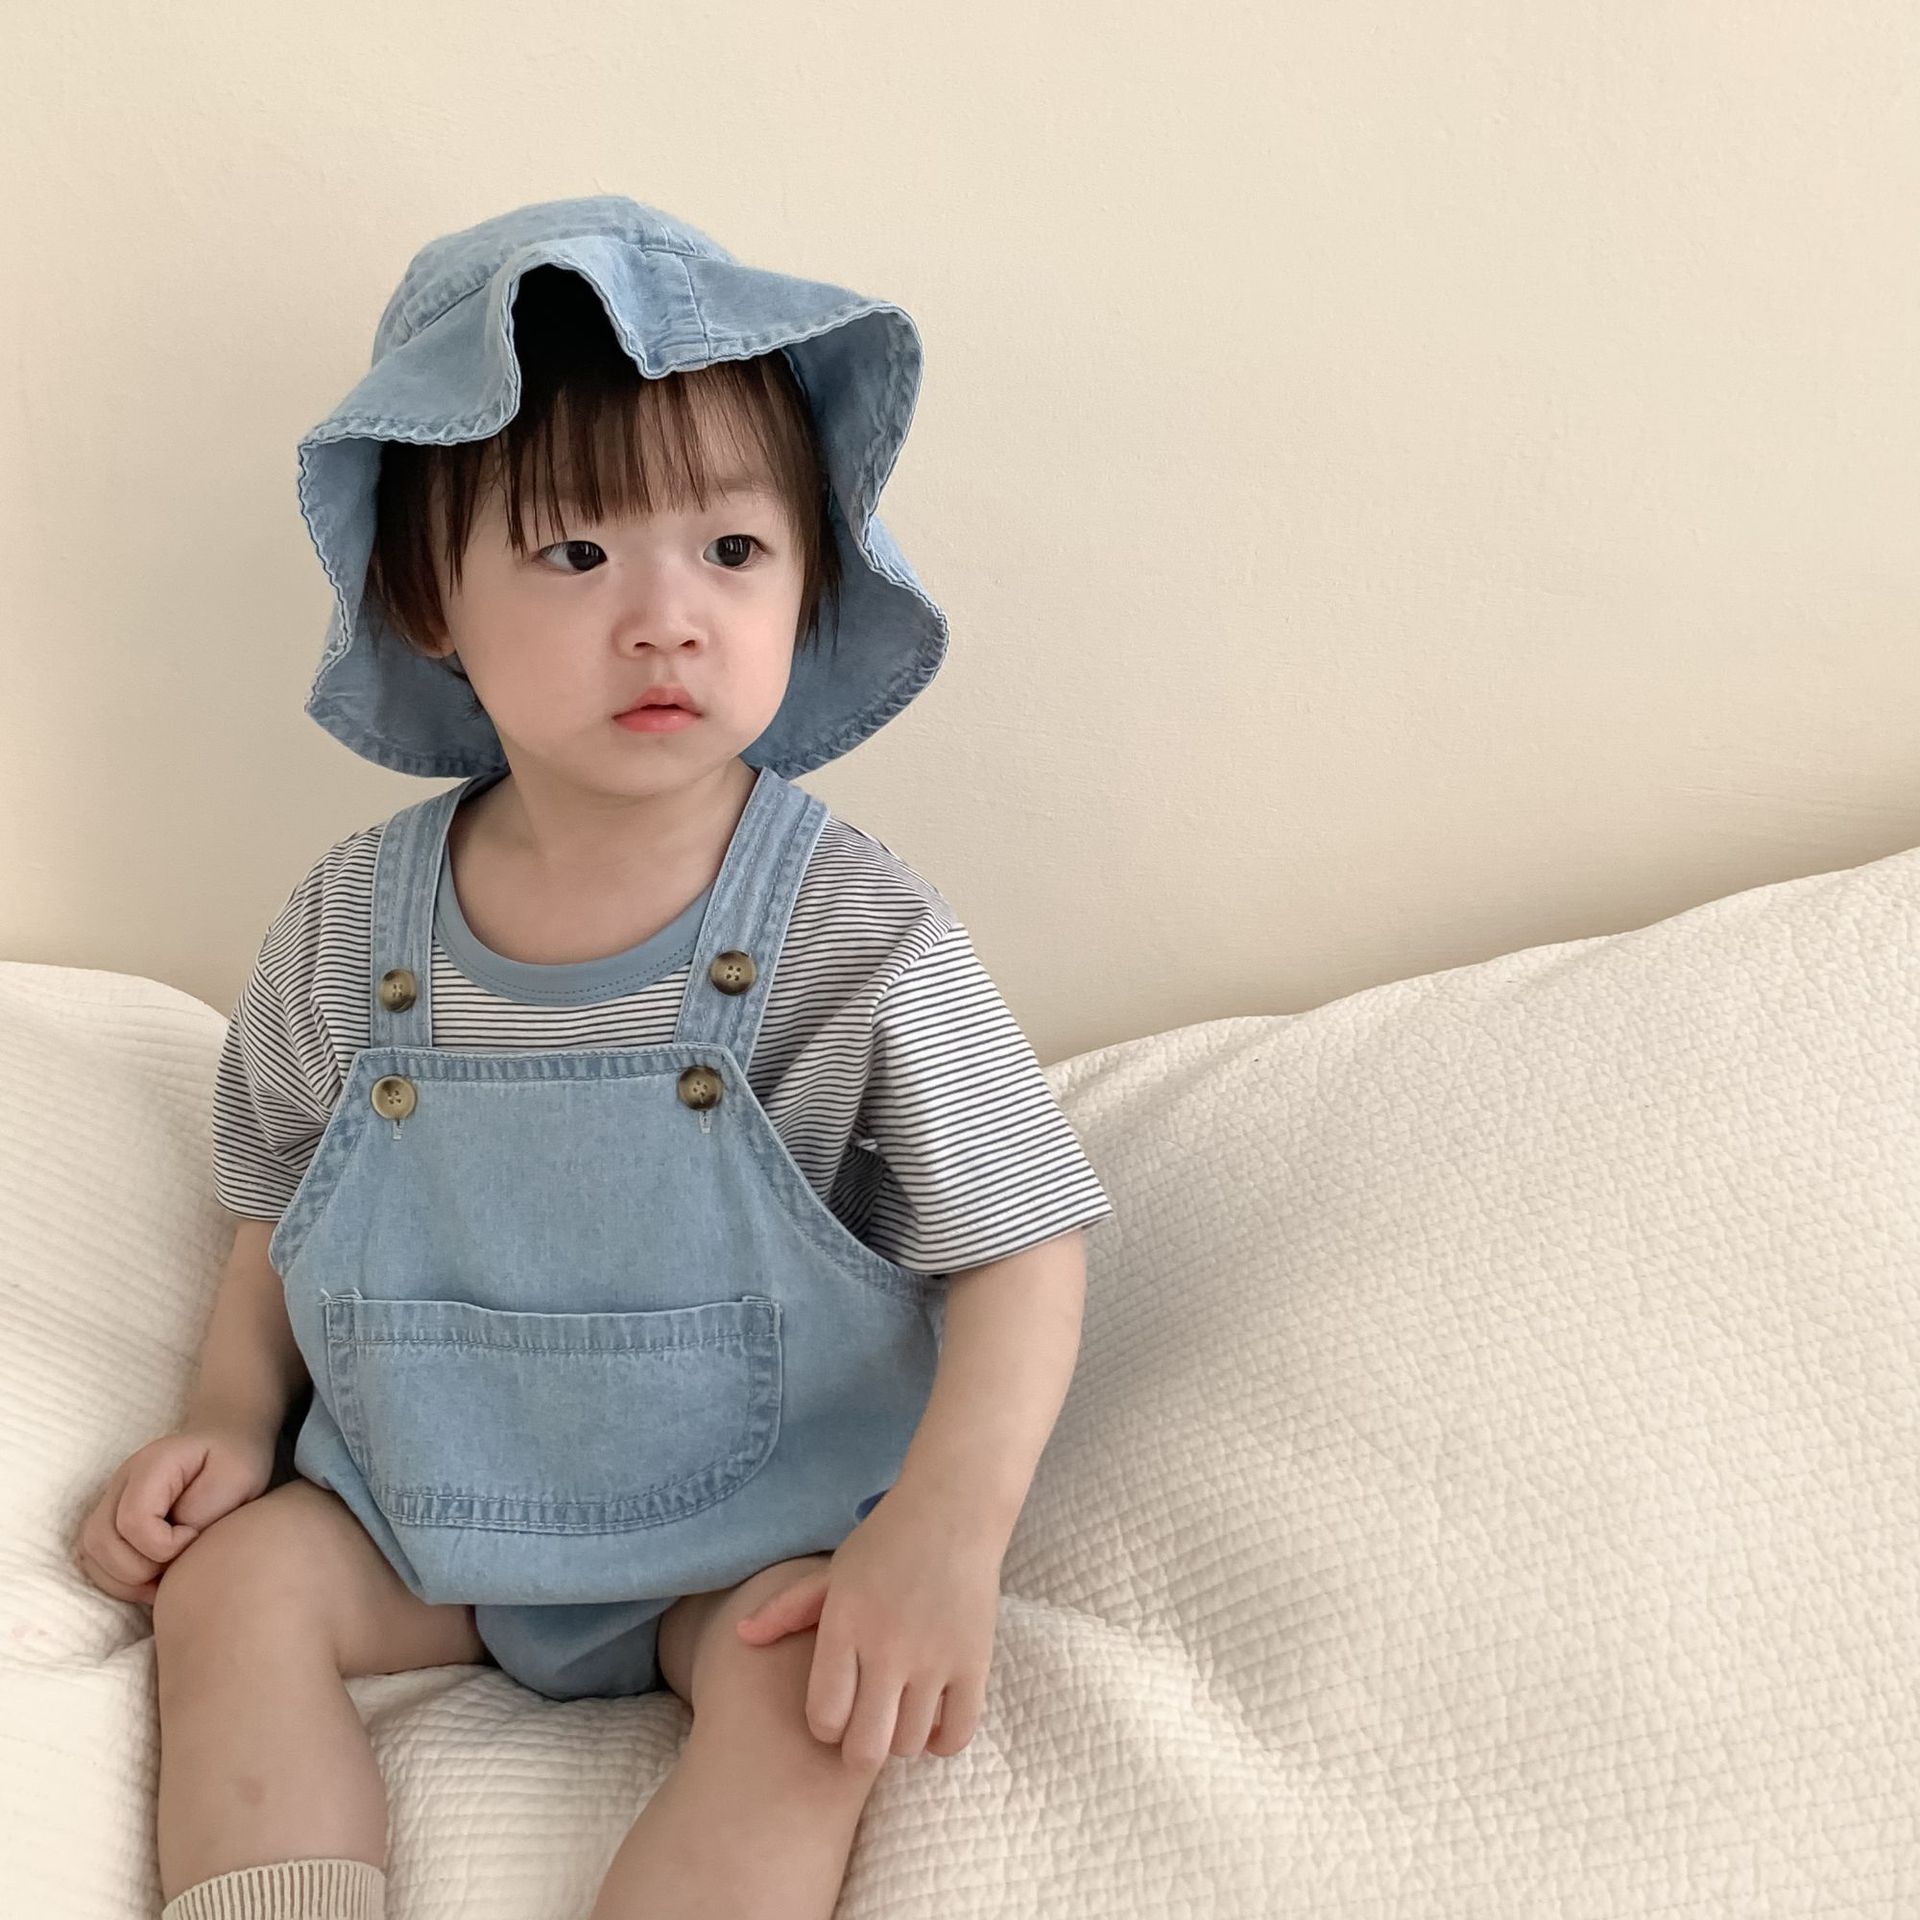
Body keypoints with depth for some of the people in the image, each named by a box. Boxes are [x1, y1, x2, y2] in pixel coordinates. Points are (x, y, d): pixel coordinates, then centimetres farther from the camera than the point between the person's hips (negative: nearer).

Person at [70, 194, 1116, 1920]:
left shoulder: (861, 938, -18)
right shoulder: (350, 930, -8)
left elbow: (1025, 1248, -13)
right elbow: (278, 1213, 9)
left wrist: (951, 1521, -26)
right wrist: (233, 1418, -6)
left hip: (757, 1509, -3)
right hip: (422, 1489, 4)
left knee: (810, 1692, -27)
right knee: (236, 1581, -16)